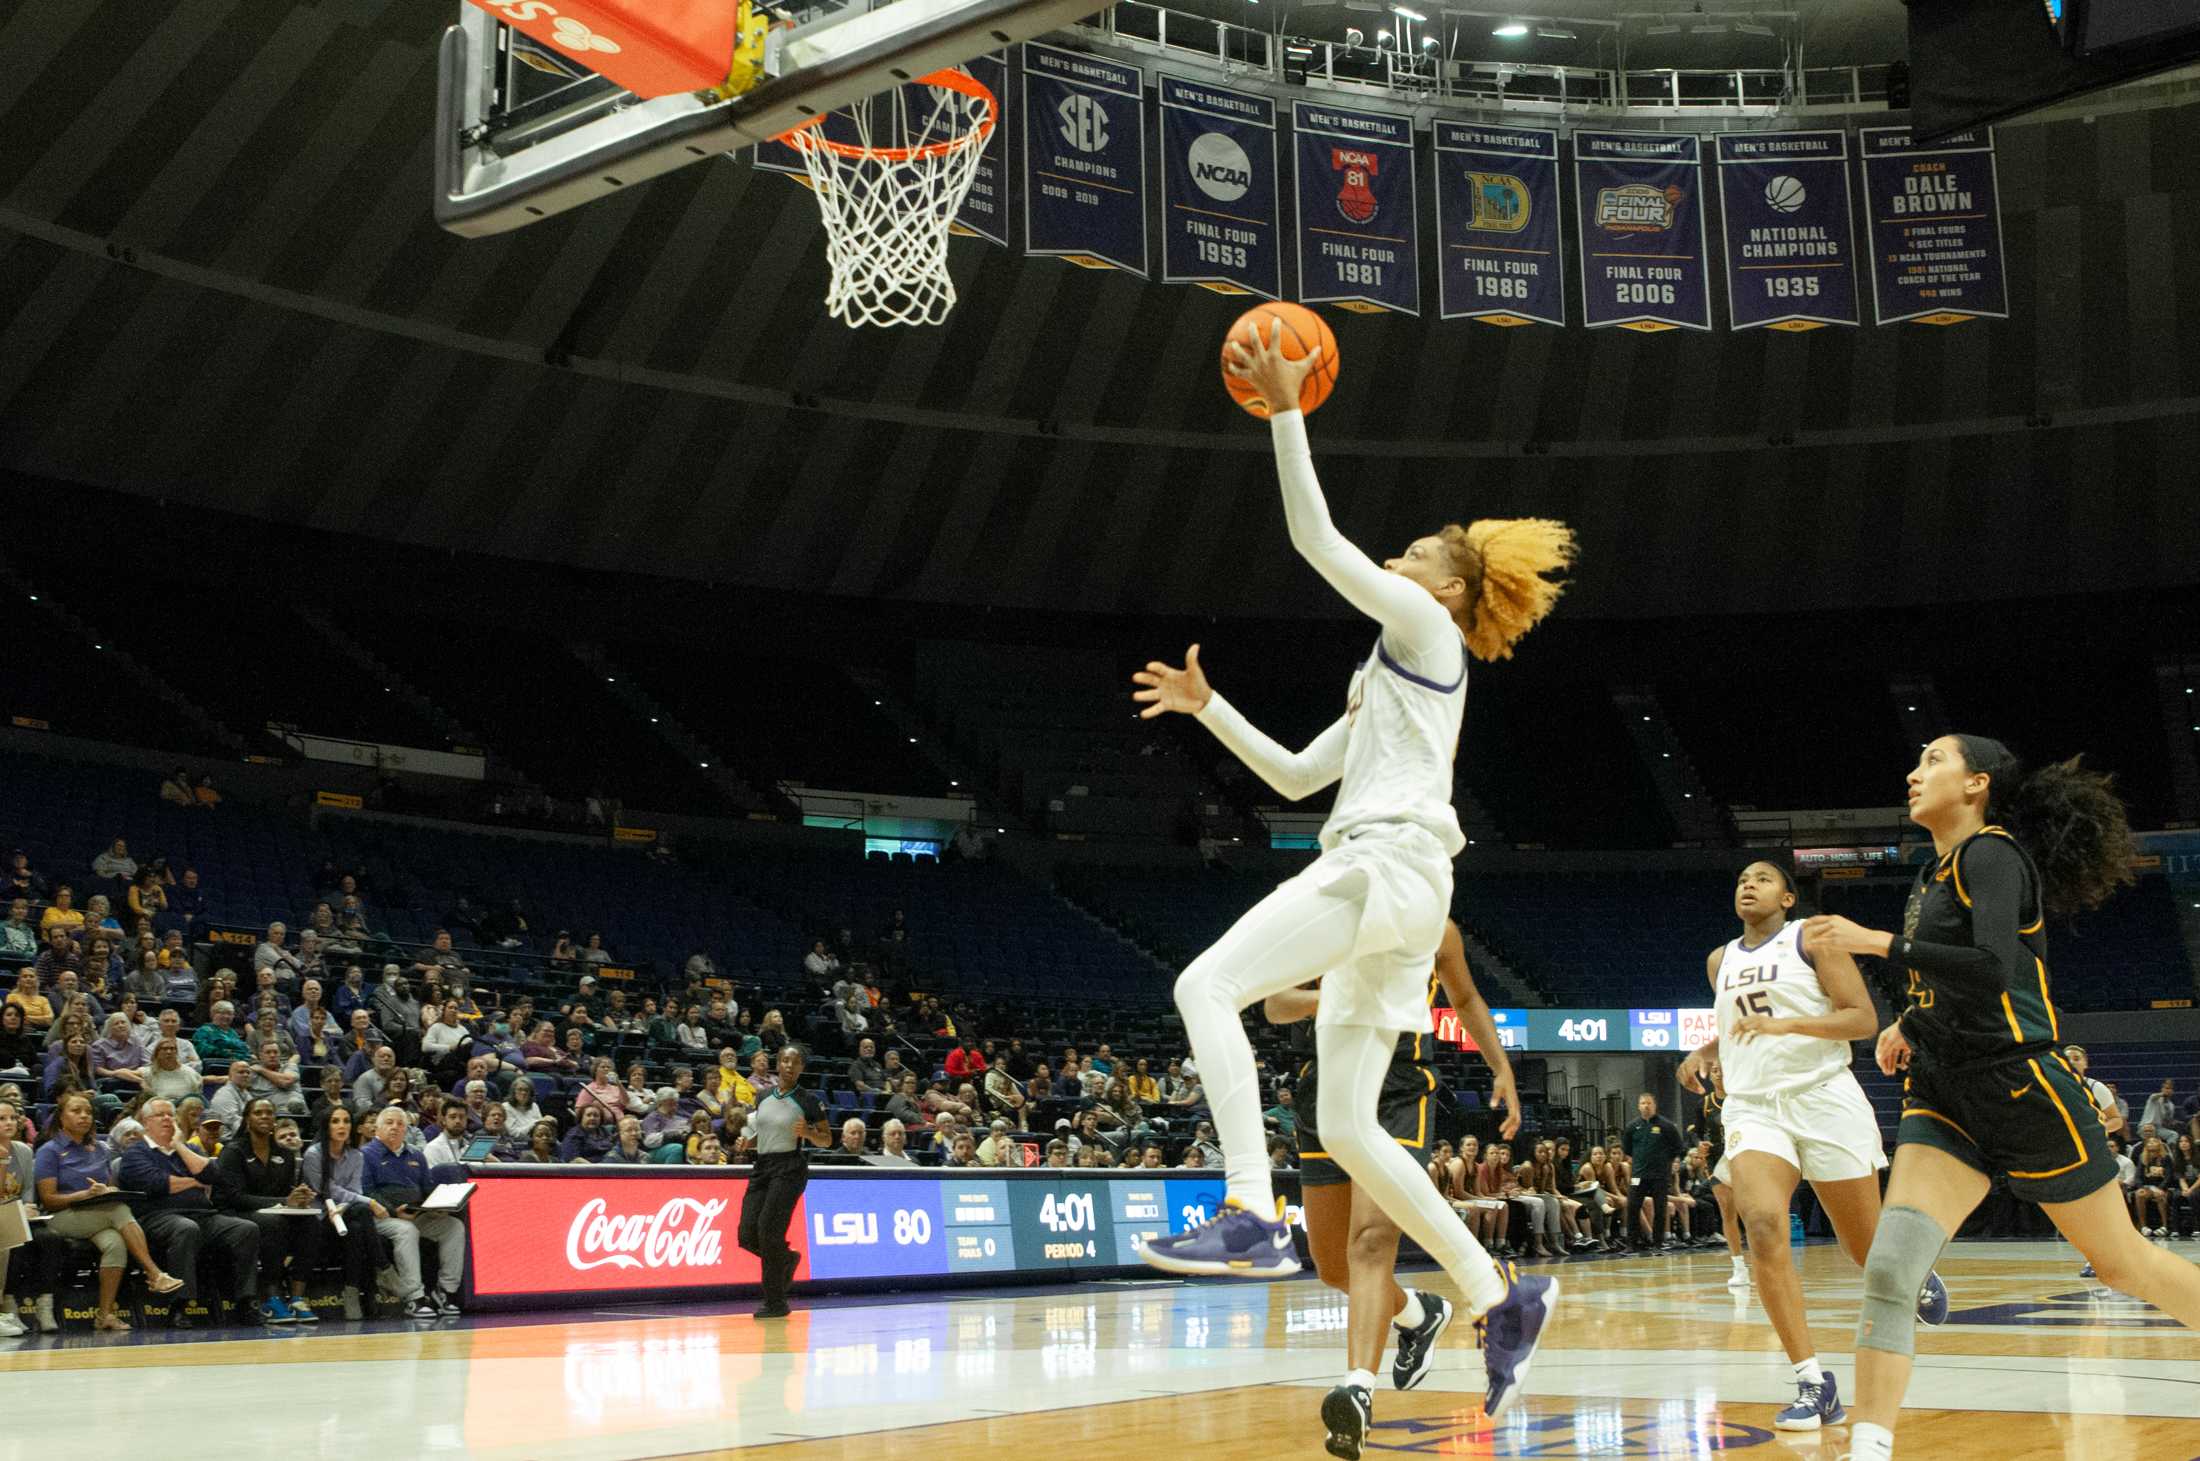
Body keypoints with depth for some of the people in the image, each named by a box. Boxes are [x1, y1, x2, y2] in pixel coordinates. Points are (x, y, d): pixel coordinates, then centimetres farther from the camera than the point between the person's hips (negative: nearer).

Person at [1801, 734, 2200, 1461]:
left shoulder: (1991, 854, -10)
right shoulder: (1933, 875, 14)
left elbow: (1991, 969, -26)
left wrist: (1876, 942, -25)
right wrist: (1906, 1022, 13)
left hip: (2021, 1087, -7)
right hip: (1943, 1094, 7)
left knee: (2122, 1262, 10)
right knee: (1888, 1267, -12)